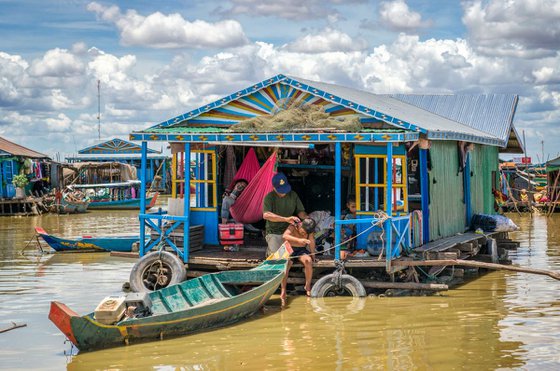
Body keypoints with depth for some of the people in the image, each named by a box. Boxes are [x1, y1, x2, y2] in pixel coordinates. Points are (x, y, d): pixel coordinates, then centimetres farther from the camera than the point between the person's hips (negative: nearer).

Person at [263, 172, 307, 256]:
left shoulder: (293, 195, 2)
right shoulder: (269, 197, -11)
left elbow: (300, 211, 6)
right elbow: (266, 215, -26)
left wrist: (307, 217, -20)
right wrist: (286, 219, -35)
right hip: (273, 233, -3)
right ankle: (269, 251, 22)